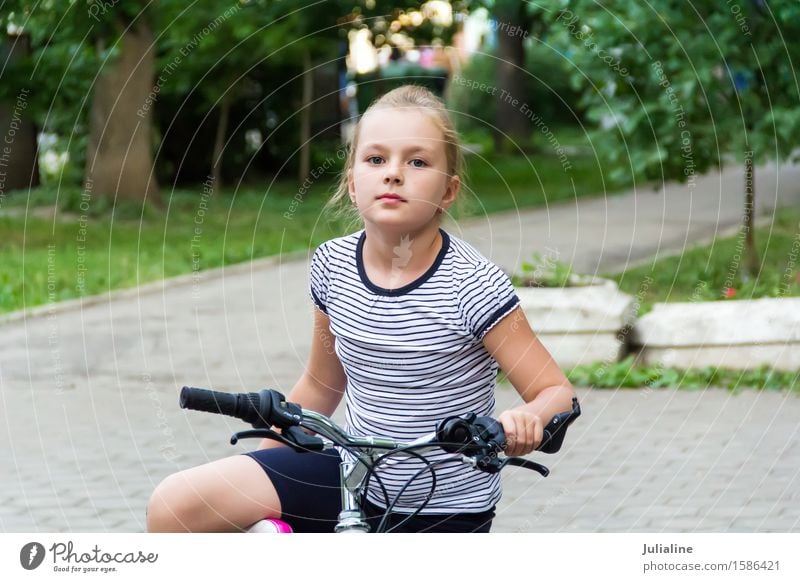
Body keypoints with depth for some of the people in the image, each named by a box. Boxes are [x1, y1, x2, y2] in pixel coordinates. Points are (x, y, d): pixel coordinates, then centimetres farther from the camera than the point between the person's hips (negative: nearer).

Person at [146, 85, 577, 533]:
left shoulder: (472, 285, -18)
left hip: (446, 509, -4)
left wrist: (525, 421, -38)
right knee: (176, 505, -11)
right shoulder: (334, 265, -4)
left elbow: (557, 391, -15)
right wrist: (255, 468, 16)